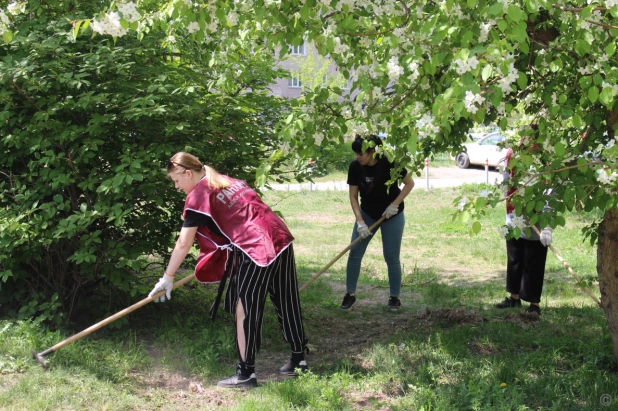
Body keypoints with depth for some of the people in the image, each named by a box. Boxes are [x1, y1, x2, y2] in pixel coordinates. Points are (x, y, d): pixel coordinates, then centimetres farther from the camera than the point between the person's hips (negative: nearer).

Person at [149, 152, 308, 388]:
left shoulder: (198, 196, -6)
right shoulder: (228, 181, 18)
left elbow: (183, 244, -7)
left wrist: (168, 277, 0)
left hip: (256, 250, -9)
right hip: (281, 239, 9)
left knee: (244, 310, 3)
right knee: (286, 304, 17)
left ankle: (246, 373, 8)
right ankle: (298, 360, 29)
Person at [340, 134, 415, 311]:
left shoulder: (389, 163, -23)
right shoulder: (355, 167, -15)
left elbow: (409, 183, -11)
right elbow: (353, 196, -8)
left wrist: (395, 204, -19)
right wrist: (360, 222, -17)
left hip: (391, 216, -3)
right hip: (367, 214, 3)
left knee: (391, 257, -1)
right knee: (354, 253, -2)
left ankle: (395, 298, 14)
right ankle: (350, 294, 11)